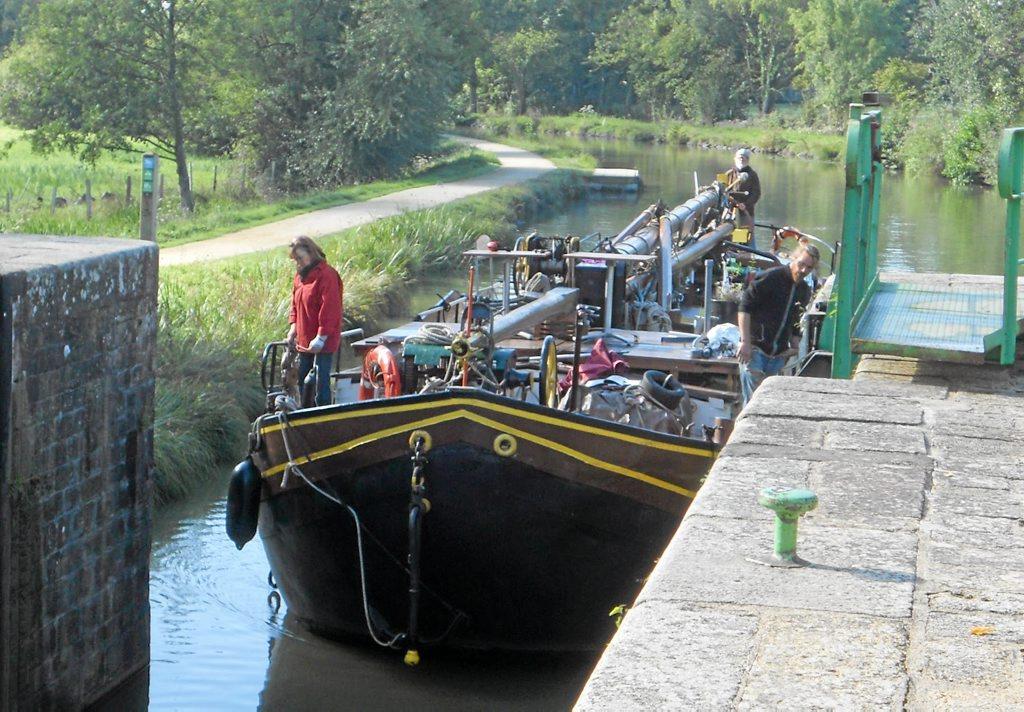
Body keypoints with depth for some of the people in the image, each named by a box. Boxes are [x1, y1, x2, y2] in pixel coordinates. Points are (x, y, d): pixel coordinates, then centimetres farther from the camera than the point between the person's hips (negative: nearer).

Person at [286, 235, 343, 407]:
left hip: (322, 342, -9)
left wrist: (321, 338, -22)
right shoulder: (300, 275, 12)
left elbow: (330, 309, -21)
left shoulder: (326, 275, -16)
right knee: (301, 379, 14)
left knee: (321, 380, -6)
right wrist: (293, 326, 7)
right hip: (304, 340, 9)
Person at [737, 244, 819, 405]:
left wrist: (795, 344, 8)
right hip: (755, 349, -6)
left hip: (778, 355, 6)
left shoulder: (804, 290, 13)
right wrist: (745, 342, -19)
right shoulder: (770, 278, -10)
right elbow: (745, 307, -13)